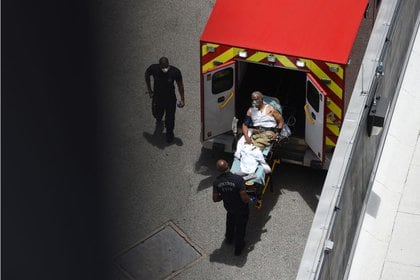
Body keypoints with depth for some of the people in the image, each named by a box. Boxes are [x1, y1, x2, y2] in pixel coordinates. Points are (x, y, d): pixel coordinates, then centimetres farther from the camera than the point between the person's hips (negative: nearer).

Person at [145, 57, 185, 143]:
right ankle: (159, 120, 63)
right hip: (157, 97, 1)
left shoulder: (175, 72, -27)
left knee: (170, 117, 12)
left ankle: (169, 133, 43)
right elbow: (146, 75, -1)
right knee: (156, 113, 23)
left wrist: (182, 99, -7)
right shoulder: (153, 69, -25)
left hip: (170, 98, -1)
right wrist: (149, 89, 4)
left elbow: (180, 85, -11)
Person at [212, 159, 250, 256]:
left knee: (230, 222, 35)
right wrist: (248, 199, -9)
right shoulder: (238, 179, -35)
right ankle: (238, 248, 41)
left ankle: (229, 238, 60)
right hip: (241, 209, -4)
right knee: (240, 227, 21)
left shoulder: (216, 182, -22)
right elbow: (244, 198, -32)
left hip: (229, 207, 4)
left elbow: (215, 199, -11)